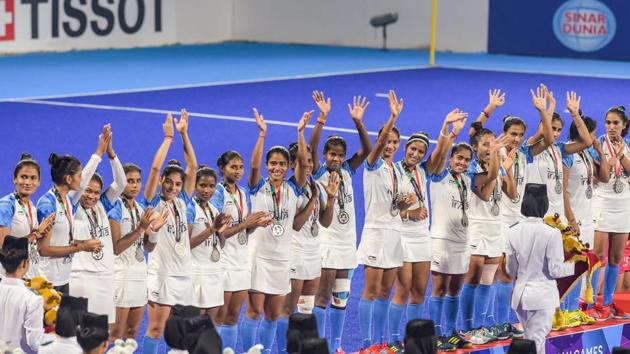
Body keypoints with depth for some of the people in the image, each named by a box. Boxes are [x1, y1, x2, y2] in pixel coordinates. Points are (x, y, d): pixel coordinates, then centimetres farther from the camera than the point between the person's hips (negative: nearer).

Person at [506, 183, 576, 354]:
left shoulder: (513, 232, -3)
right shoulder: (551, 233, -16)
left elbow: (511, 270, 4)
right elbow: (555, 270, -12)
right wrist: (573, 265, 7)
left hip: (520, 294, 5)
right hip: (542, 295, -5)